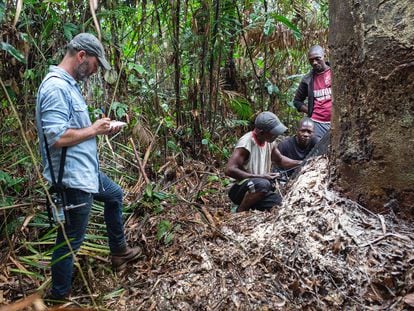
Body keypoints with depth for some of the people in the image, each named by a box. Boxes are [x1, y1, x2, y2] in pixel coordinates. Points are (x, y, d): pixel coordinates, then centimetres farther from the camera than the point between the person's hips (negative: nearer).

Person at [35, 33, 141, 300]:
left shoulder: (69, 84, 10)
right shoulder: (56, 87, -23)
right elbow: (57, 137, -31)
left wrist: (101, 129, 5)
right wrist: (94, 130, -17)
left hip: (86, 172, 11)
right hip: (73, 178, -11)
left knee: (115, 195, 29)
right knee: (71, 239, 4)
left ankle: (119, 251, 45)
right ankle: (60, 294, 23)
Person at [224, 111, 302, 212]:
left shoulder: (269, 142, 3)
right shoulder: (246, 142, -21)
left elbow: (280, 160, 22)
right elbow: (229, 170, -28)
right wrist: (260, 176, -27)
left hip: (261, 190, 7)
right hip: (240, 190, -7)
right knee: (262, 184, -37)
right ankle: (240, 212, -13)